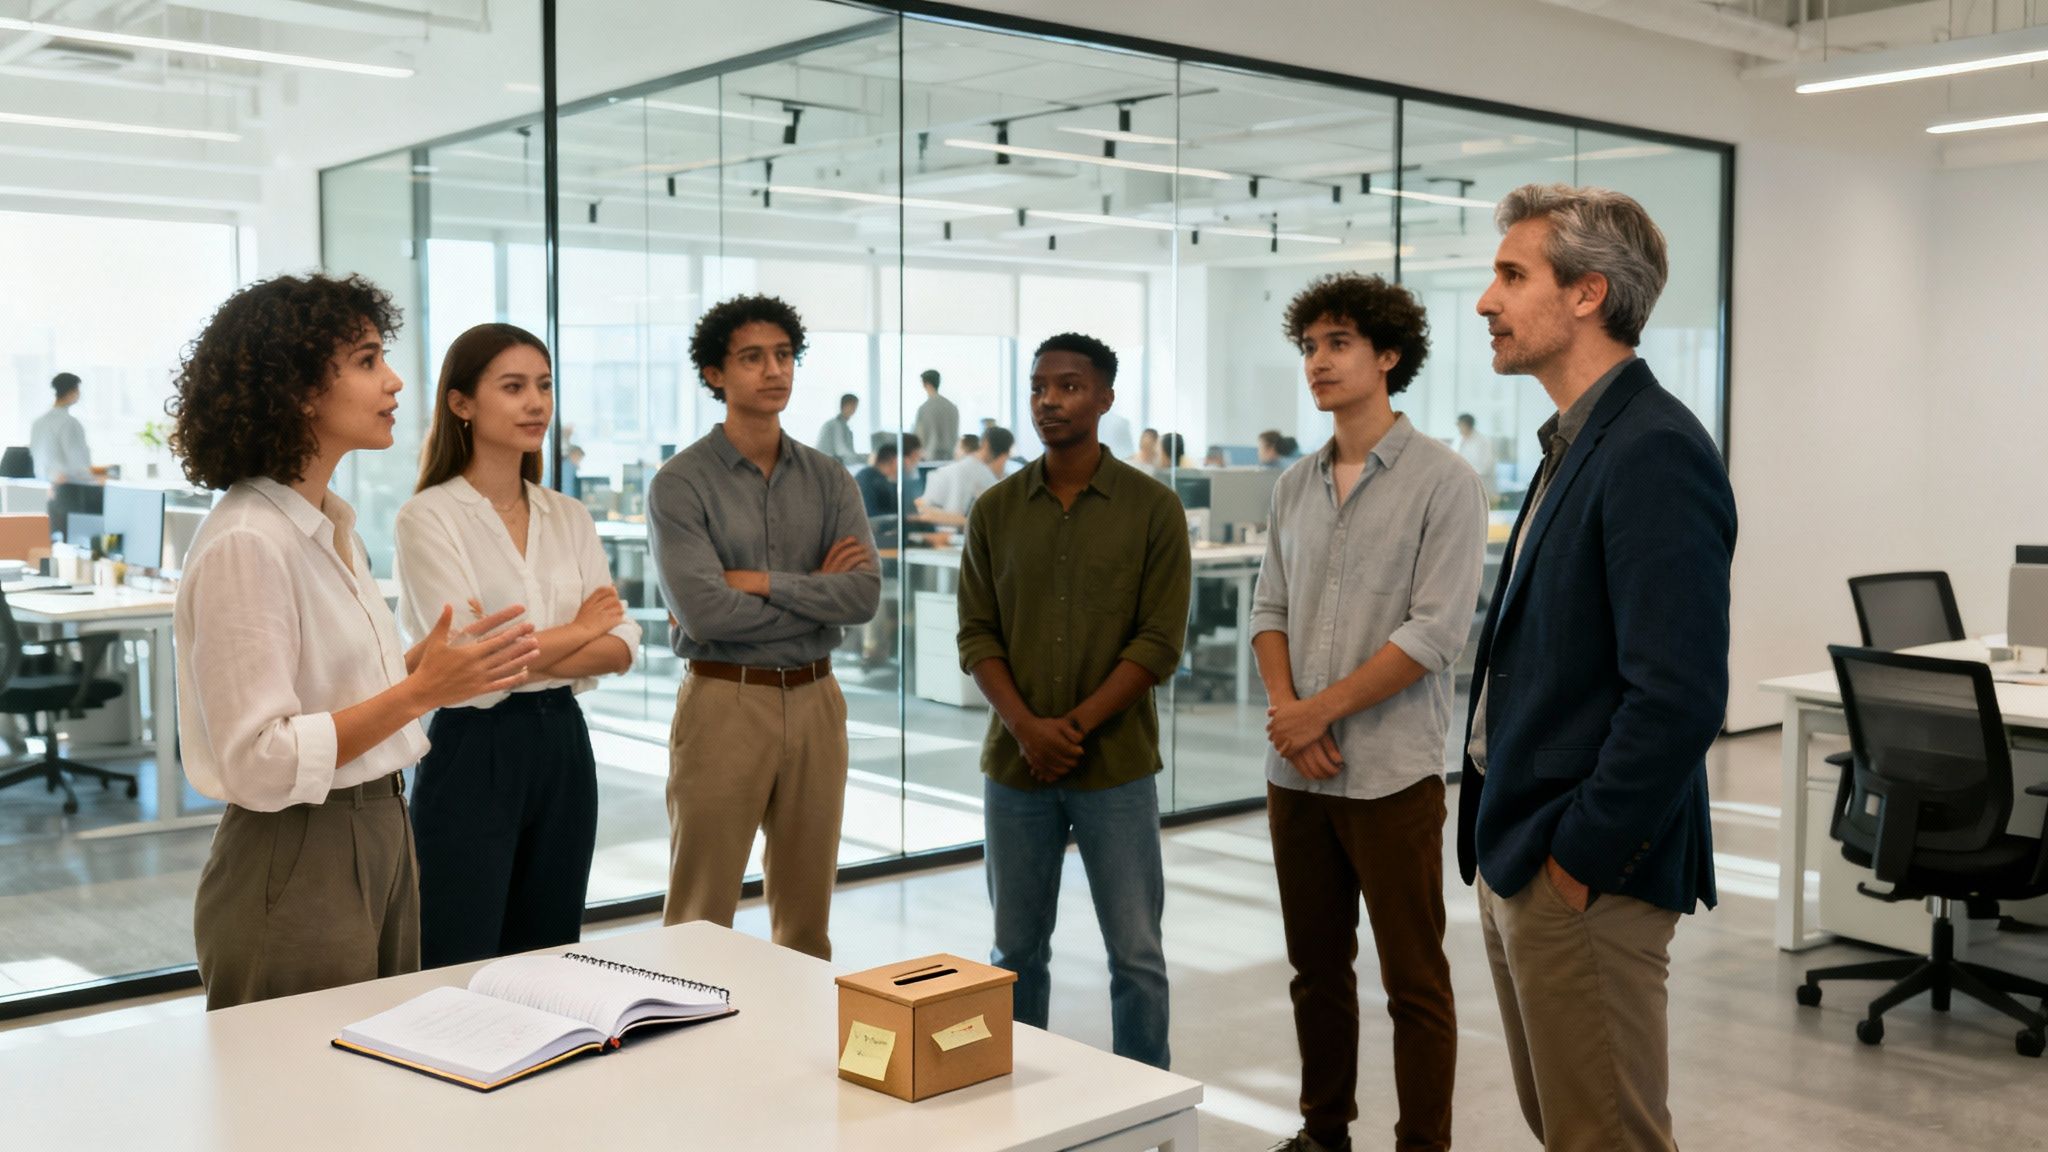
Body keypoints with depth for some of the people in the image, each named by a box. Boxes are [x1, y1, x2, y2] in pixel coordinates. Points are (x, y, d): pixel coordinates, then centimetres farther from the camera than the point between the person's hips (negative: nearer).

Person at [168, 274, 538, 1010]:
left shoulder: (331, 524, 8)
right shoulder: (247, 544, -19)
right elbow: (261, 763, -22)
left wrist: (437, 663, 3)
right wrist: (421, 692, -25)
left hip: (379, 837, 9)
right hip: (297, 867, -9)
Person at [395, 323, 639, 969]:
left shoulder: (568, 517, 9)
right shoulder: (429, 517, -7)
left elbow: (621, 646, 0)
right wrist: (576, 632, -4)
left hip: (562, 746, 6)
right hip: (474, 751, -5)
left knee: (550, 960, 13)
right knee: (460, 974, 0)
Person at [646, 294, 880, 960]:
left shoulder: (829, 480, 7)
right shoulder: (681, 484, -6)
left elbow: (865, 594, -6)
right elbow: (702, 611, -18)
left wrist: (761, 582, -13)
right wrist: (816, 592, -7)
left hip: (815, 699, 4)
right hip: (725, 700, -4)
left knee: (808, 917, 13)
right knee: (701, 918, 1)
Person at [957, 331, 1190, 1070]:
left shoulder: (1152, 508, -3)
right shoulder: (995, 510, 6)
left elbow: (1159, 642, -7)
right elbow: (976, 636, 3)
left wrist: (1077, 724, -15)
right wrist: (1026, 727, -12)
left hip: (1116, 766, -2)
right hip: (1015, 762, 3)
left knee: (1136, 953, 2)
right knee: (1016, 950, 11)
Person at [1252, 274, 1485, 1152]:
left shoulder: (1441, 481, -8)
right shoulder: (1295, 486, 11)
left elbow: (1436, 631, -14)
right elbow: (1269, 609, 11)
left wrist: (1321, 711, -14)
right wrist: (1286, 710, -7)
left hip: (1390, 774, -6)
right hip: (1295, 772, 6)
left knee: (1413, 981, 3)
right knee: (1317, 968, 16)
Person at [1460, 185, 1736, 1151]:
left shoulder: (1654, 453, -18)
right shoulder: (1576, 442, 13)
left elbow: (1678, 696, -25)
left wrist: (1583, 859, -17)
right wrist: (1508, 845, 13)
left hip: (1585, 879, -10)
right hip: (1518, 858, 10)